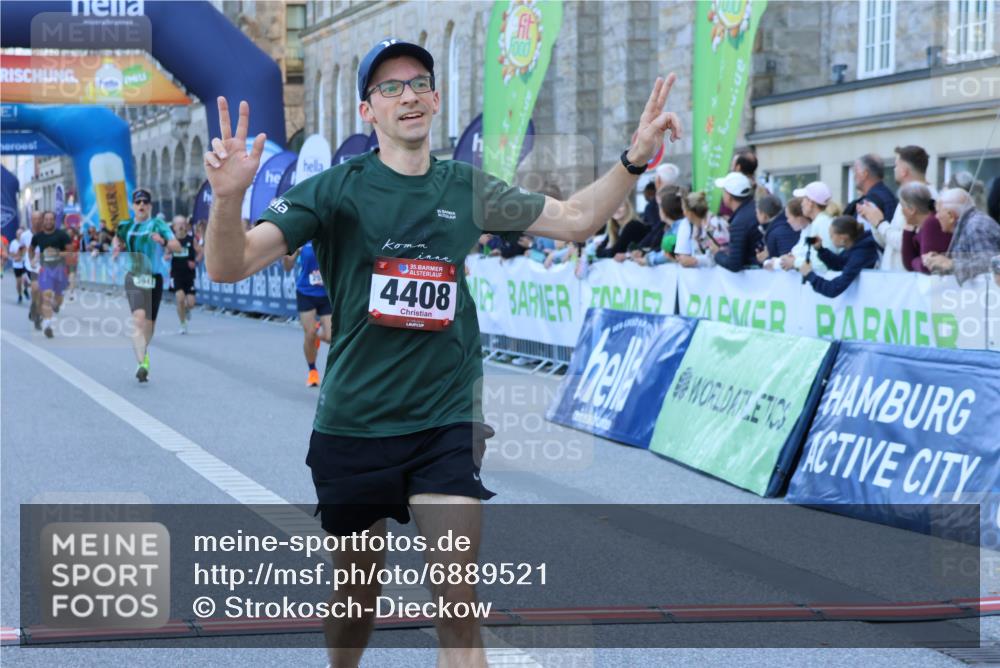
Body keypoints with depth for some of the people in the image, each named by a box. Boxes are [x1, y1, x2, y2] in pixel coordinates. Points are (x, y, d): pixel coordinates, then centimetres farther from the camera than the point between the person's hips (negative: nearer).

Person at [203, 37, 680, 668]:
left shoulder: (467, 188, 3)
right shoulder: (337, 189, -7)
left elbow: (576, 218, 15)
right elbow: (228, 266, -15)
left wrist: (634, 158, -1)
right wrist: (229, 196, -35)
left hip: (446, 423, 1)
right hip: (353, 425, -1)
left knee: (458, 602, -11)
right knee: (358, 596, 14)